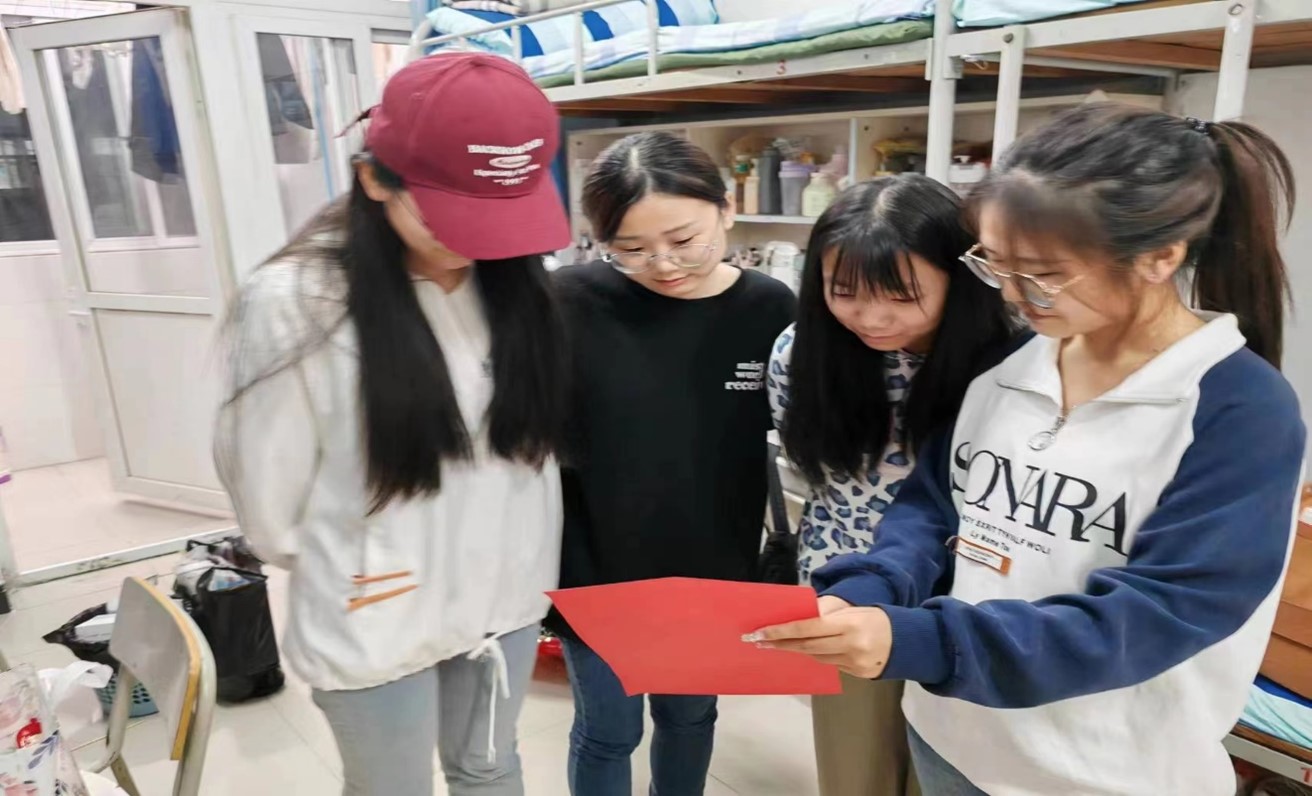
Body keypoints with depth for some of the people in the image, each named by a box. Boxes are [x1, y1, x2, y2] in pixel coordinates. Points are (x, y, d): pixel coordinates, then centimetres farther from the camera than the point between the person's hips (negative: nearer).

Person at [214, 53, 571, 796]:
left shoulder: (520, 282, -8)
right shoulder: (297, 302, -22)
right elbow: (266, 484, -9)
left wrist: (524, 557, 8)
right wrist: (329, 567, 6)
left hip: (506, 596, 4)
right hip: (377, 622, -3)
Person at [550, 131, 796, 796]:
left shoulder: (770, 309, -9)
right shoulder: (574, 302, -17)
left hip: (713, 575, 3)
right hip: (596, 575, -2)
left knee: (690, 717, 24)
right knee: (608, 733, 17)